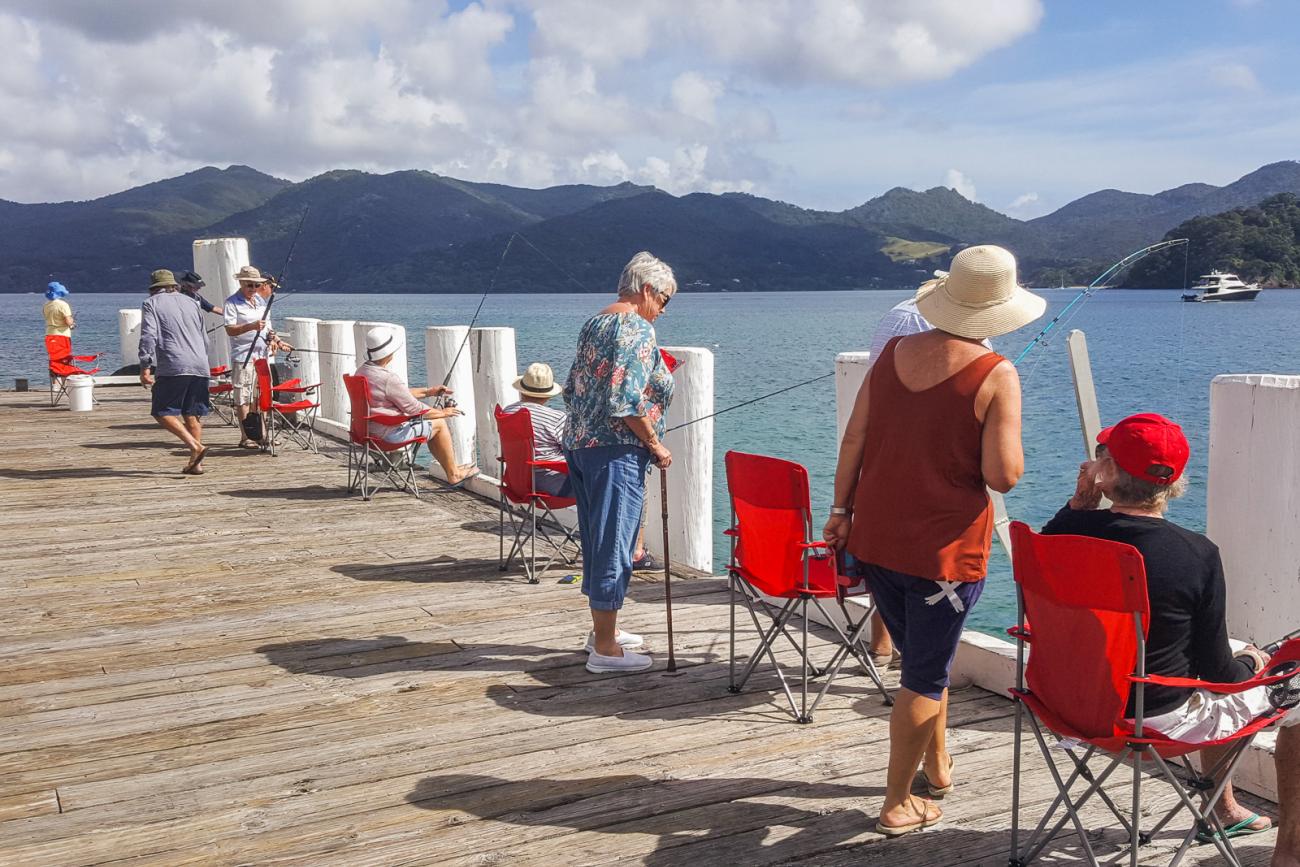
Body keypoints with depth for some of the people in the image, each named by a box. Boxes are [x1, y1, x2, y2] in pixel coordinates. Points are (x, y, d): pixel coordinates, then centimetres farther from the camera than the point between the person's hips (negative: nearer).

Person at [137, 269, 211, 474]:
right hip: (200, 367, 6)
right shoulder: (190, 302, 22)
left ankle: (195, 447, -19)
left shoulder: (151, 304, 5)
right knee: (192, 414, 10)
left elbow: (148, 336, -9)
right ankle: (196, 463, 7)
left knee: (163, 412, -2)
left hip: (173, 367, -6)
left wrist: (145, 367, -9)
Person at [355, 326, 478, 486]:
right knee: (439, 424, 5)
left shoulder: (361, 371, 6)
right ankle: (454, 475, 17)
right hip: (389, 432, -10)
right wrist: (442, 413, -1)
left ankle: (451, 469, 30)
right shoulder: (388, 378, -26)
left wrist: (428, 392, 19)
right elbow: (414, 409, -17)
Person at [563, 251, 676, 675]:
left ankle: (601, 628, 31)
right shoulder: (637, 329, -14)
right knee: (614, 543, -3)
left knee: (597, 539, 18)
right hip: (616, 451, -9)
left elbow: (572, 389, 18)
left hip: (579, 444, 9)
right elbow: (628, 401, -22)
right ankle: (605, 648, 4)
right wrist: (655, 444, -12)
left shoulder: (594, 323, 14)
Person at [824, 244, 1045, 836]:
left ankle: (937, 766, 41)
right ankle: (897, 805, 16)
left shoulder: (893, 353, 2)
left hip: (874, 540, 6)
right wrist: (1008, 440, 3)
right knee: (925, 678, 8)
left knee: (925, 658, 25)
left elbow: (853, 439, 5)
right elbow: (1004, 475, -17)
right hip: (944, 551, -6)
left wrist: (842, 511, 13)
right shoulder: (996, 376, -14)